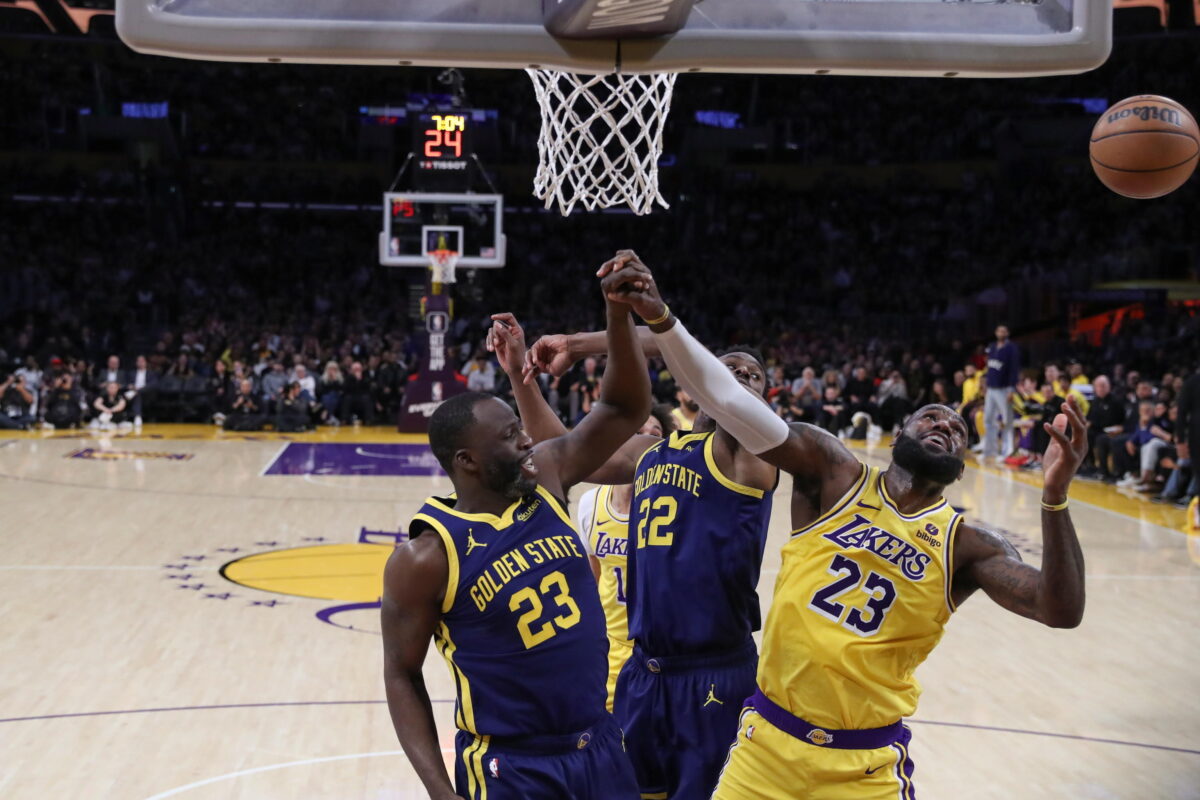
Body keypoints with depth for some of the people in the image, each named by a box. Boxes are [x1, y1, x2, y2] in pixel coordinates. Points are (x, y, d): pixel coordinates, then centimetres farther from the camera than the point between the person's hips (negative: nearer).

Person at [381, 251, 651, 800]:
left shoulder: (545, 476, -2)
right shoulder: (427, 557, -16)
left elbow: (625, 411, 0)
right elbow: (402, 674, -8)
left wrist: (619, 315, -15)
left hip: (598, 744, 6)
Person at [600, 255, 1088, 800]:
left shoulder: (967, 546, -1)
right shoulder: (833, 473, -2)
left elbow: (1061, 611, -16)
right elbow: (729, 401, -14)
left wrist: (1054, 496, -30)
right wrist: (659, 318, -28)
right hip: (768, 739, 0)